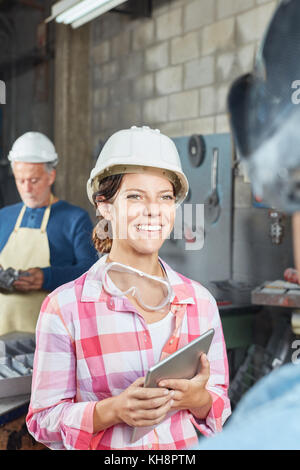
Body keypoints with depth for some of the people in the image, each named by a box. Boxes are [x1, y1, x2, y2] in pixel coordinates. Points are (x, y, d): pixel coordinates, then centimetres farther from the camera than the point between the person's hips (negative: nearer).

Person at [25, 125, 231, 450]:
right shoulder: (64, 306, -6)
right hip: (107, 448, -2)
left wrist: (199, 400, -9)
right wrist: (113, 410, -17)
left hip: (187, 447, 3)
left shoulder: (201, 301, 2)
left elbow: (221, 404, 10)